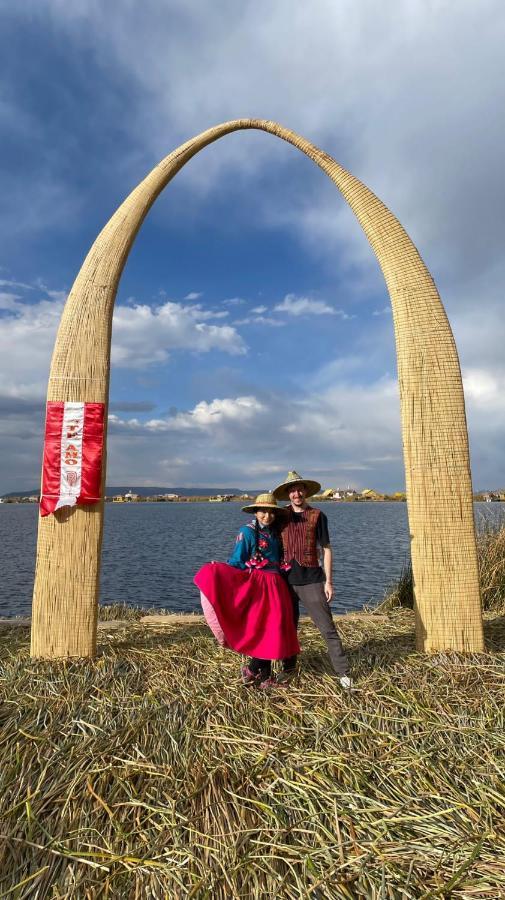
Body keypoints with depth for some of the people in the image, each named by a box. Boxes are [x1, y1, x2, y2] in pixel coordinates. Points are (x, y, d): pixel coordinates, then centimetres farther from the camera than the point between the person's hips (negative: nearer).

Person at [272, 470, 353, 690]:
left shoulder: (317, 516, -1)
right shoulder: (281, 516, 5)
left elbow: (326, 550, 1)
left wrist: (328, 581, -3)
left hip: (312, 581, -3)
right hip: (287, 580, 3)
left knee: (327, 628, -1)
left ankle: (343, 672, 11)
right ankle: (288, 667, 31)